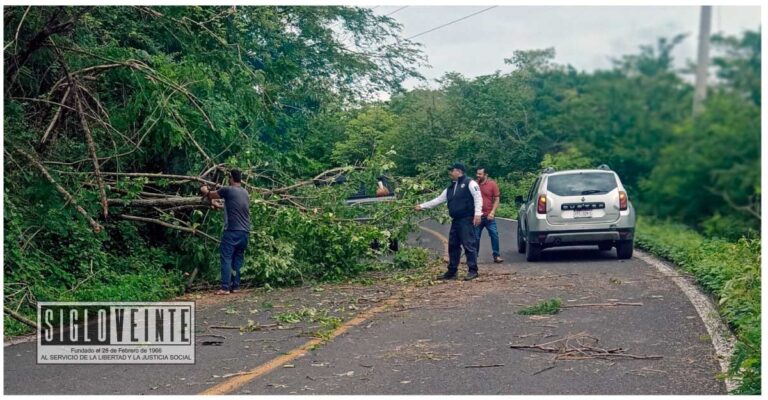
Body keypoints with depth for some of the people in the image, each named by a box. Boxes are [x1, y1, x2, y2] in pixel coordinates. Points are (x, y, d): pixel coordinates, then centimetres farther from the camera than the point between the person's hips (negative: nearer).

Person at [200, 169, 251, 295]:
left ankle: (225, 288, -8)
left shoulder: (228, 190, -6)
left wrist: (205, 191, 31)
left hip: (232, 231, -6)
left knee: (226, 259, -4)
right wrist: (218, 203, 42)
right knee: (238, 259, 11)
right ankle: (236, 286, 11)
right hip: (245, 232, 6)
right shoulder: (245, 192, 14)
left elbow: (209, 194, 9)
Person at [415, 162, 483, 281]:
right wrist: (422, 206, 21)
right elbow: (438, 200, 23)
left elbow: (478, 198, -12)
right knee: (453, 246, 10)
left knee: (469, 245, -9)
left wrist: (477, 214, -21)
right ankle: (451, 272, 17)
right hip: (455, 221, 9)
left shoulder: (469, 183, -5)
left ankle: (473, 271, -4)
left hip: (467, 220, -9)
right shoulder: (451, 188, 20)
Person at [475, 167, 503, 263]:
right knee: (475, 236, 5)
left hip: (489, 216, -2)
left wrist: (492, 212, -11)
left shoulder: (492, 184, -1)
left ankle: (496, 256, 3)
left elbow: (496, 199, -1)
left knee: (494, 235, -4)